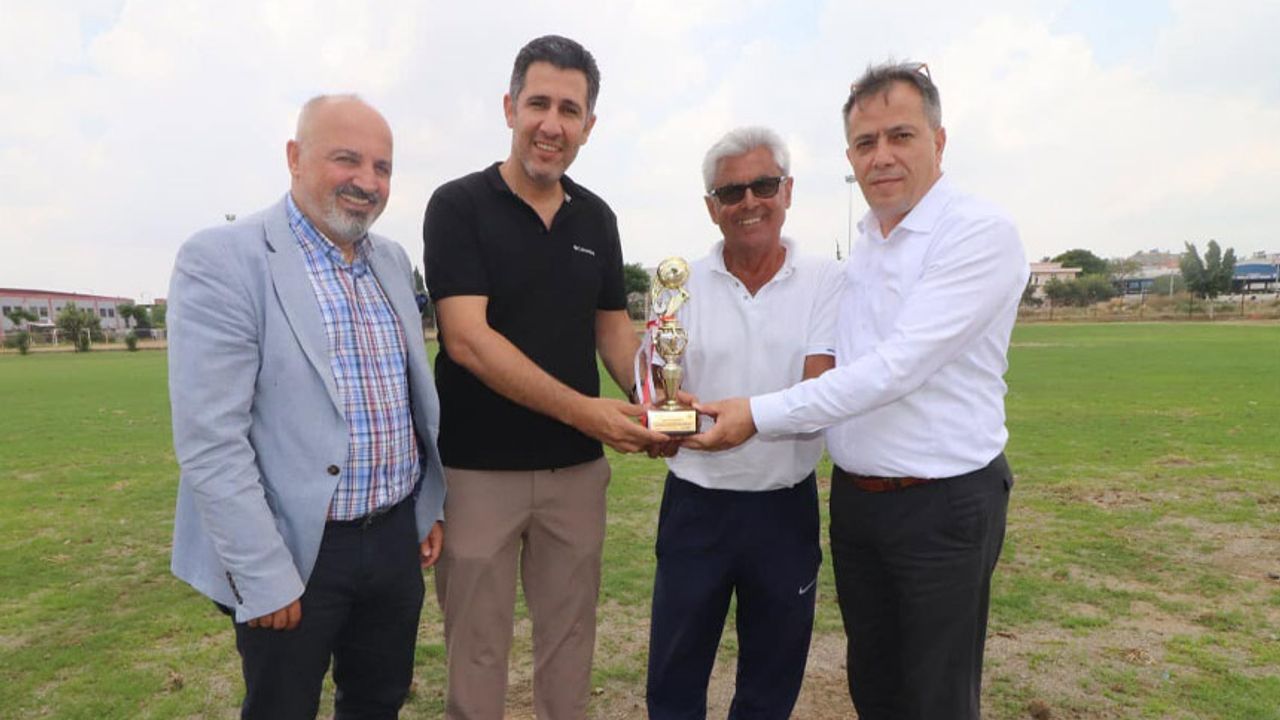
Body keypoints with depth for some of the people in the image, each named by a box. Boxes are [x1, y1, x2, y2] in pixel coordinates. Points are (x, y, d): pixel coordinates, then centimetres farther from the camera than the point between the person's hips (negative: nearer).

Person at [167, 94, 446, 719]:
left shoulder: (392, 261, 6)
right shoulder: (221, 260, -14)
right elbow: (209, 442, -17)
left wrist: (431, 508, 12)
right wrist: (264, 578, -16)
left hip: (397, 538, 6)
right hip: (293, 552, -5)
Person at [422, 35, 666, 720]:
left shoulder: (597, 217, 6)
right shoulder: (459, 205, -9)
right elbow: (466, 338, -18)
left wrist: (652, 406, -8)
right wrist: (584, 409, -25)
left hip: (577, 467, 4)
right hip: (479, 466, -4)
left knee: (569, 634, 18)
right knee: (476, 645, 12)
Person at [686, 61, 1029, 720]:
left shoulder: (980, 233, -15)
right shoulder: (861, 247, 9)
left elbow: (895, 369, -24)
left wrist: (760, 416, -24)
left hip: (945, 505, -6)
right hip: (855, 496, 7)